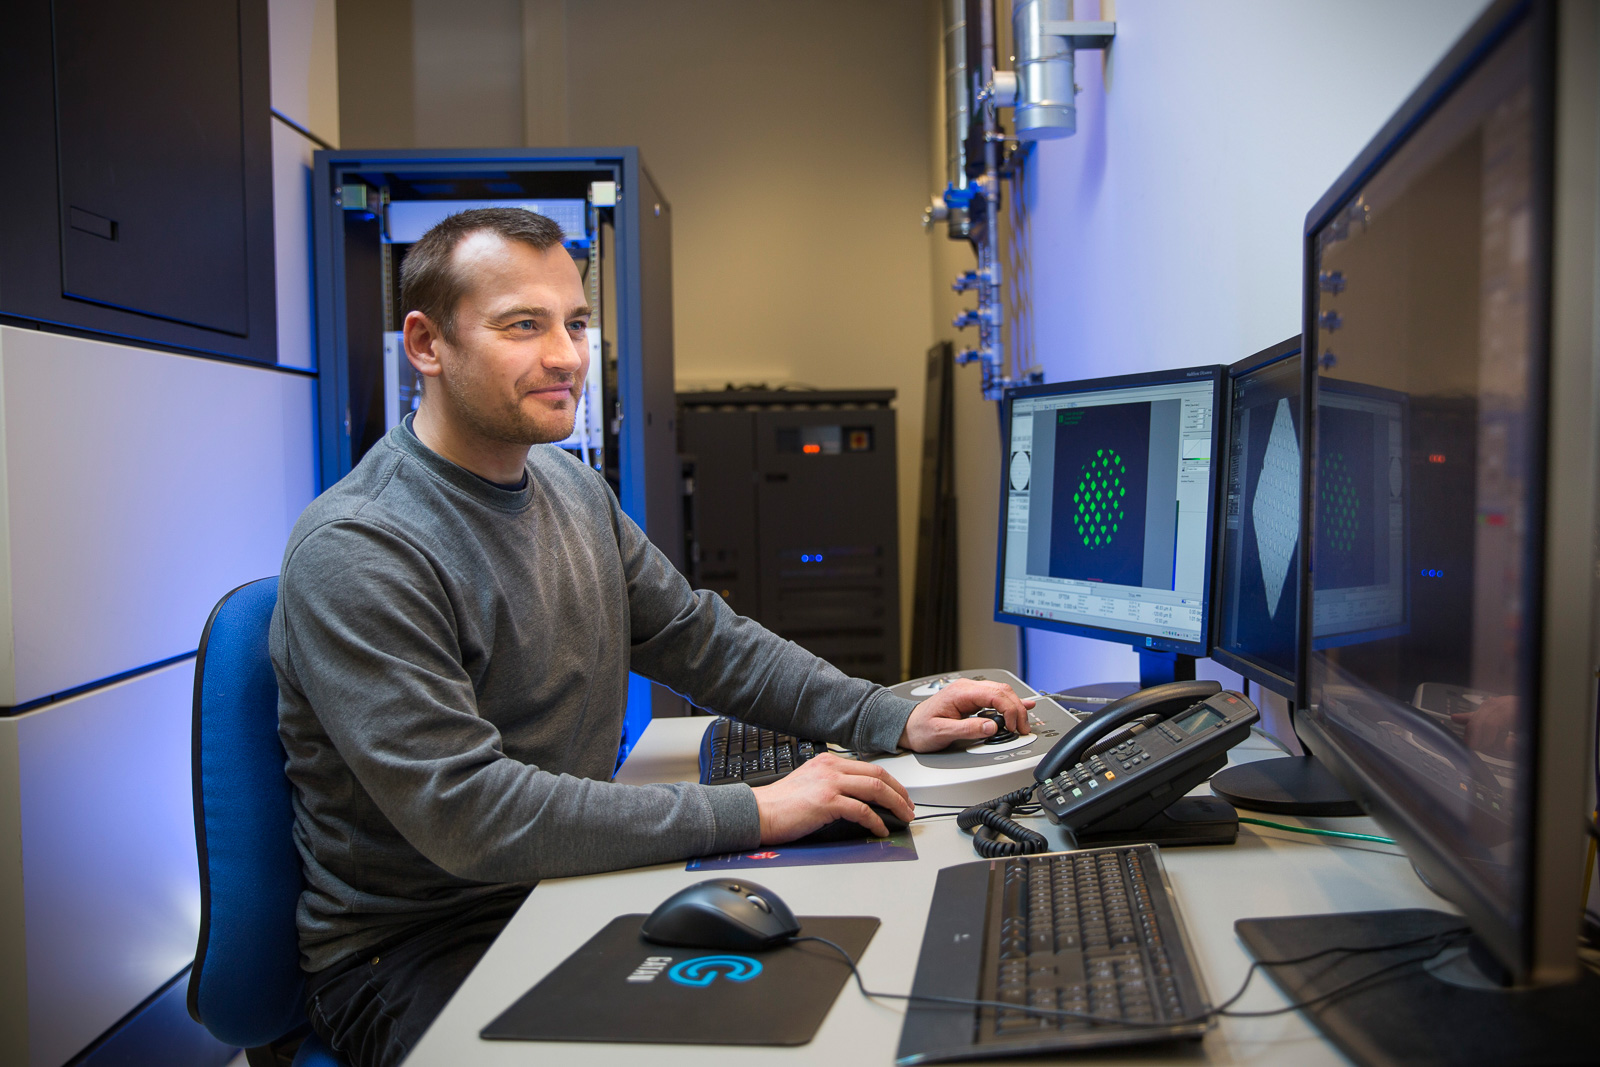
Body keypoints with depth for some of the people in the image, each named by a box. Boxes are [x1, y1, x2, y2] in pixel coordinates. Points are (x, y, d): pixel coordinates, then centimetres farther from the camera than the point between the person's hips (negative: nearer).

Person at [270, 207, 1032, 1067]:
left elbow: (702, 640, 10)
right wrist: (752, 813, -28)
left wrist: (891, 721, -2)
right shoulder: (355, 553, -22)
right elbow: (468, 814, -28)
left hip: (567, 890, 7)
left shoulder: (572, 489, 5)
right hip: (413, 954, -7)